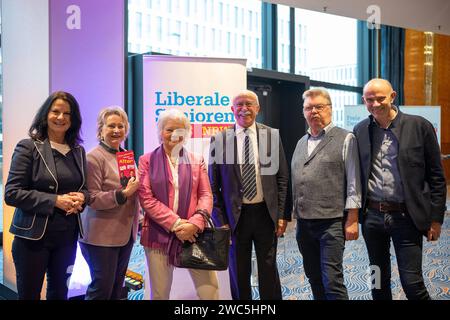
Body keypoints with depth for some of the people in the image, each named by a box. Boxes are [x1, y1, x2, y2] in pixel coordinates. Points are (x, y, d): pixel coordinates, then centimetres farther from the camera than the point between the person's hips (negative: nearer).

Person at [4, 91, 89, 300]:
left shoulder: (78, 151, 8)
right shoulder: (28, 147, -8)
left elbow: (85, 188, 15)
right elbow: (12, 193, -13)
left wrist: (81, 197, -9)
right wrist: (54, 201, -21)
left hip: (68, 236, 5)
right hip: (33, 236, -5)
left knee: (59, 293, 18)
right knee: (29, 294, 6)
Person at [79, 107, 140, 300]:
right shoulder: (94, 157, -10)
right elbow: (92, 199, -16)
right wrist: (123, 194, -24)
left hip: (126, 233, 7)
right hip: (102, 235, -7)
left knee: (117, 287, 15)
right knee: (102, 288, 0)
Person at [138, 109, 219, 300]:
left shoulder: (197, 161, 12)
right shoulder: (147, 161, 5)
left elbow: (206, 195, 4)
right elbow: (146, 198, -4)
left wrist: (195, 223, -14)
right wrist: (175, 223, -13)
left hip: (193, 234, 1)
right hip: (159, 234, -1)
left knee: (210, 290, -3)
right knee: (159, 293, 7)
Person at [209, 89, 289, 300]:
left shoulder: (272, 136, 2)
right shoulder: (220, 139, -1)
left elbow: (282, 178, 4)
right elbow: (213, 185, 1)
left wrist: (282, 215, -1)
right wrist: (220, 220, -3)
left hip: (266, 213, 0)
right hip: (236, 215, 0)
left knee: (268, 269, 10)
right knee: (238, 273, 10)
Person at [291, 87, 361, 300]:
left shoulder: (345, 139, -2)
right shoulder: (301, 143, 16)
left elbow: (353, 183, -7)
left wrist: (352, 220, -11)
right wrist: (295, 215, 14)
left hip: (331, 221, -6)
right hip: (303, 222, 6)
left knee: (332, 280, -7)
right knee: (314, 278, 14)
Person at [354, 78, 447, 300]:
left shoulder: (420, 126, -4)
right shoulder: (360, 130, 5)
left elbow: (436, 177, -2)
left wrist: (436, 218, -4)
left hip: (406, 216, -3)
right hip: (371, 216, 3)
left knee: (412, 282, -1)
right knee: (379, 281, 15)